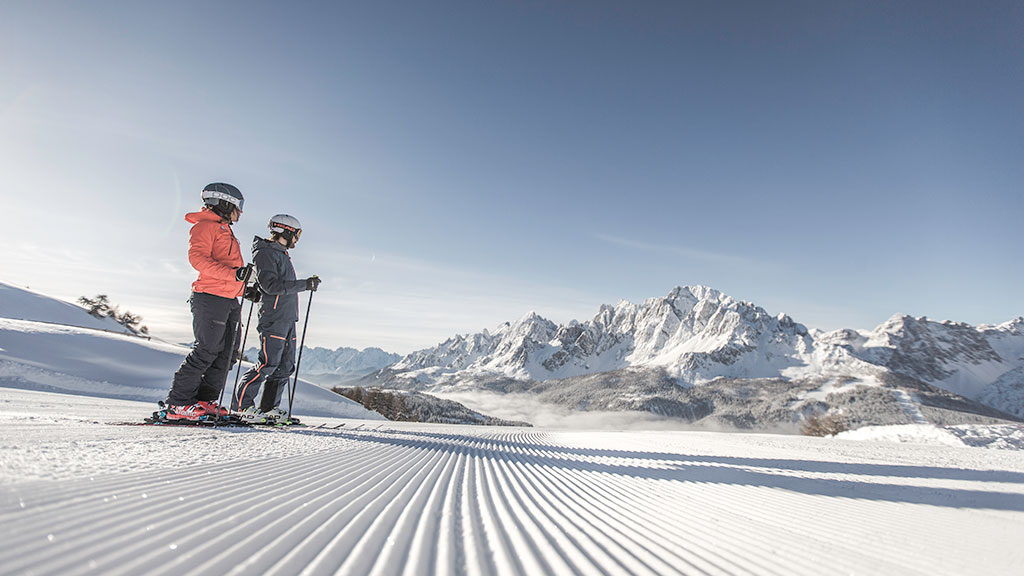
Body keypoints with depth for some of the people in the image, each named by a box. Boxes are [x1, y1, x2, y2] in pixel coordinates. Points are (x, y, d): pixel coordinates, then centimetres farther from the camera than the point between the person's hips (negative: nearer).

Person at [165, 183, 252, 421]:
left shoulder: (225, 231, 27)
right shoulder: (204, 226, -2)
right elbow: (197, 258, -18)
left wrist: (247, 287, 18)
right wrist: (234, 274, -27)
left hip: (229, 301, 9)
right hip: (210, 298, -9)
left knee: (225, 353, 6)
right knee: (206, 351, -10)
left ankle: (206, 401, 12)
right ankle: (178, 403, -2)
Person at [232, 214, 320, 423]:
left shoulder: (281, 254, 23)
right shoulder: (265, 253, -7)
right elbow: (271, 285, -20)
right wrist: (304, 284, -22)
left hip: (288, 319, 10)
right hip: (273, 319, -10)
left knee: (286, 365, 7)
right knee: (268, 363, -11)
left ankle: (269, 408, 14)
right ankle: (241, 405, 1)